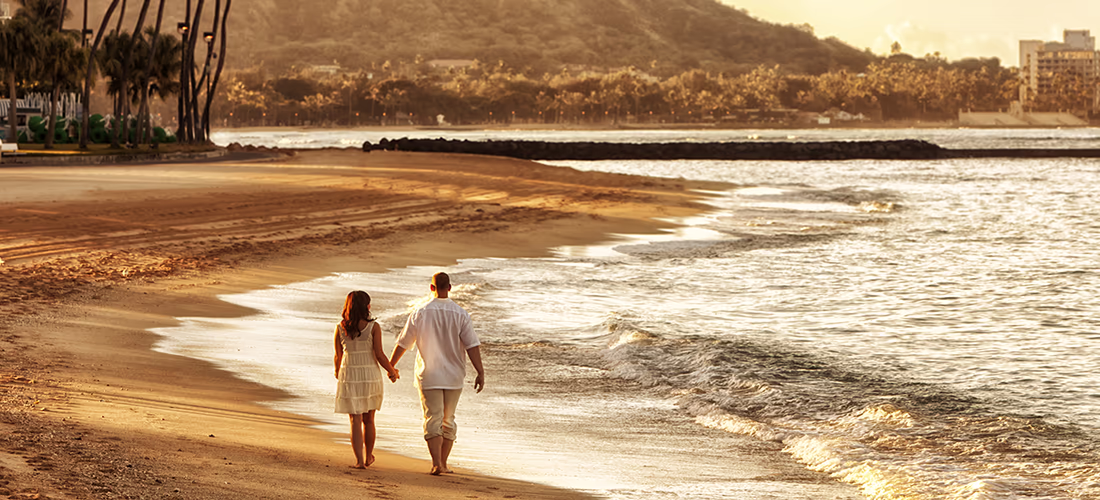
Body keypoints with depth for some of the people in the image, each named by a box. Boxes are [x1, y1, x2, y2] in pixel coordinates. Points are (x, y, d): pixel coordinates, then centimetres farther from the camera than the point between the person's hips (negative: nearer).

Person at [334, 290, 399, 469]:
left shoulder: (340, 328, -2)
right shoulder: (373, 327, -8)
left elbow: (338, 356, 3)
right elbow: (379, 355, -11)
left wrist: (338, 374, 23)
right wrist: (393, 372, 5)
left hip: (349, 377, 0)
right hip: (370, 376, 0)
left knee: (355, 421, 3)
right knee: (368, 419, 16)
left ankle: (359, 460, -5)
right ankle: (368, 456, 29)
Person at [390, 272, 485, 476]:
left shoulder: (420, 313, -5)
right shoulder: (460, 314, -5)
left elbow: (403, 343, 4)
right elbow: (472, 345, -11)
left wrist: (390, 366, 17)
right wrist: (480, 372, -8)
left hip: (428, 376, -1)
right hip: (453, 375, 1)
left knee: (433, 420, -2)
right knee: (448, 419, 14)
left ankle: (437, 463, -15)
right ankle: (443, 463, 17)